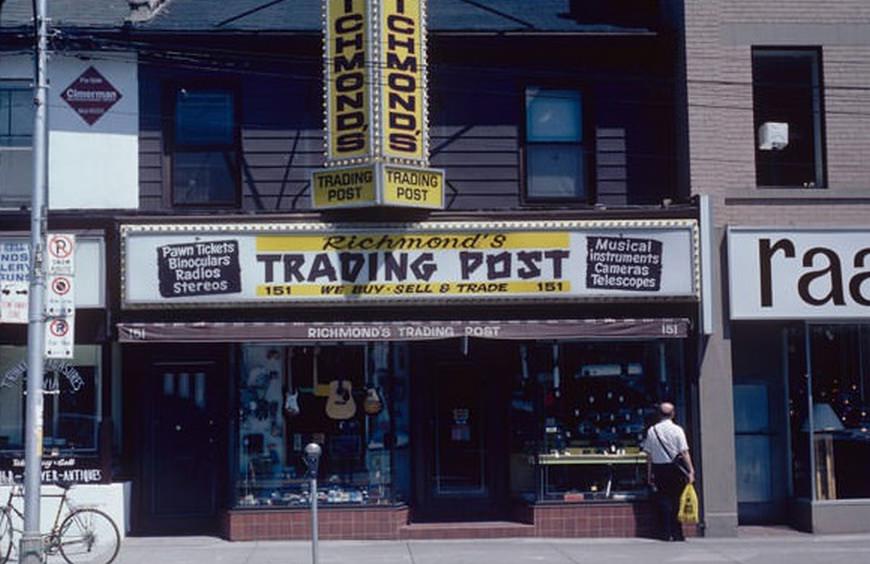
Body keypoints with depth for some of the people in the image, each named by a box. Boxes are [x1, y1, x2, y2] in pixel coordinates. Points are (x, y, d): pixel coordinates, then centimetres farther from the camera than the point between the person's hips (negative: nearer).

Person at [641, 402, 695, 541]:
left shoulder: (652, 430, 0)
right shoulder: (677, 430, -6)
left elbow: (648, 454, 3)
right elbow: (684, 452, -9)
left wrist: (649, 474, 10)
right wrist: (691, 471, -5)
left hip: (658, 468, 2)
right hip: (675, 468, -2)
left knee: (663, 499, 6)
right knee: (677, 500, 6)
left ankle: (666, 533, 1)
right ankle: (677, 533, 7)